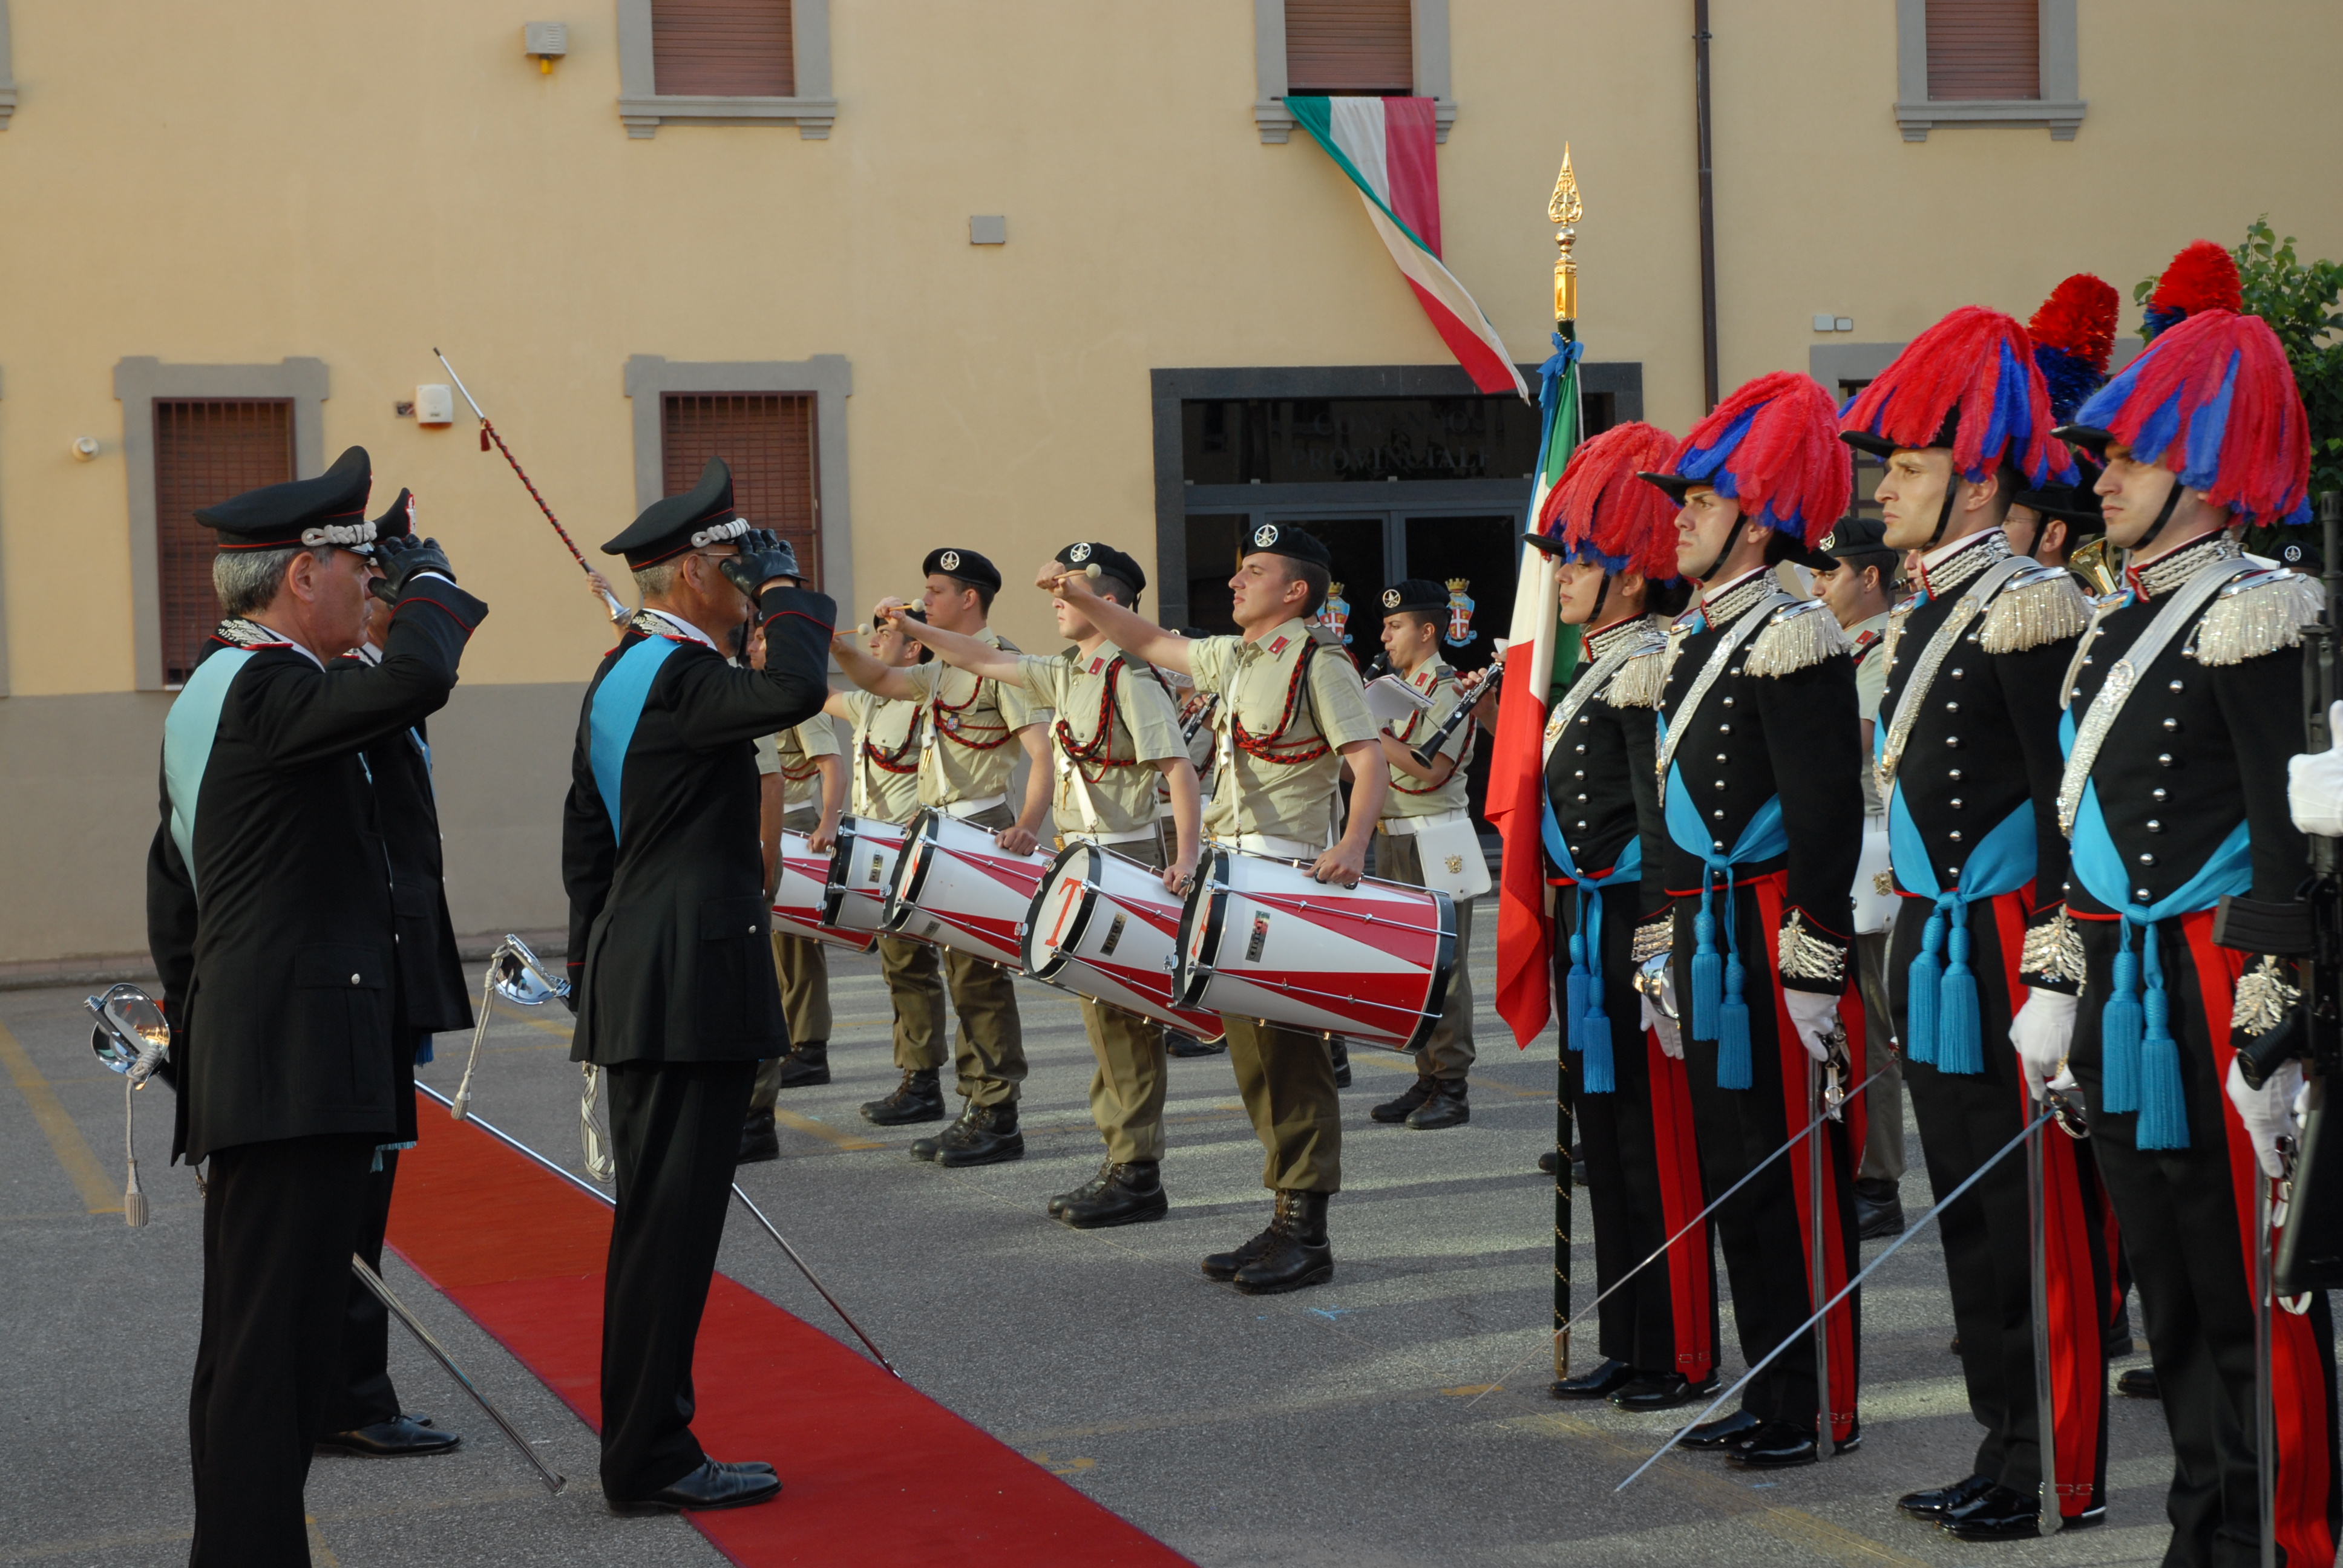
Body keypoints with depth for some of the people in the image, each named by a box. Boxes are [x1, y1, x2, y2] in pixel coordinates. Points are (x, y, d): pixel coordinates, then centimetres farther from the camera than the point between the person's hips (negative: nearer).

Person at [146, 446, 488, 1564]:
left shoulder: (206, 695, 19)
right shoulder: (266, 688, -13)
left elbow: (174, 899, 24)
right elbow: (416, 679, -31)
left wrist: (201, 1060, 27)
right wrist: (427, 577, -10)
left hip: (248, 1072, 11)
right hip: (300, 1067, -11)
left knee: (254, 1344, 14)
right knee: (273, 1345, -10)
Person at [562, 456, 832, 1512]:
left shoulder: (619, 674, 16)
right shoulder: (678, 676, -15)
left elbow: (585, 840, 20)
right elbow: (795, 693, -34)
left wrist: (592, 973, 24)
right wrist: (783, 590, -16)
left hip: (634, 980, 11)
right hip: (694, 983, -10)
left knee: (654, 1217, 14)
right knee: (672, 1219, -6)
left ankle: (643, 1447, 20)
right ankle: (651, 1459, -1)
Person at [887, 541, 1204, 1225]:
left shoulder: (1130, 679, -14)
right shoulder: (1067, 675, 12)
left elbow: (1179, 767, -20)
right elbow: (985, 661, 21)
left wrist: (1185, 856, -30)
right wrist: (910, 628, 17)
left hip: (1125, 860, -9)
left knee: (1124, 1015, -7)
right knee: (1104, 1012, 11)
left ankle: (1138, 1175, -3)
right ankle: (1121, 1162, 17)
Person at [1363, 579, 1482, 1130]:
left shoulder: (1448, 688, -9)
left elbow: (1431, 769, -21)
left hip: (1436, 844, -9)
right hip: (1394, 841, 9)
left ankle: (1453, 1089, -3)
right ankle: (1427, 1079, 17)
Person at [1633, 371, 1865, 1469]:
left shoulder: (1790, 638, -14)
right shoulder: (1696, 636, 15)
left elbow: (1825, 820, -18)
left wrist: (1815, 972, -19)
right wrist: (1678, 947, 21)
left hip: (1772, 945, -10)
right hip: (1712, 945, 10)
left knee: (1796, 1175, -2)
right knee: (1732, 1172, 14)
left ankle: (1824, 1410, 6)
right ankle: (1770, 1392, 23)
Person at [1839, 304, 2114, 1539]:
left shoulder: (2026, 609, -13)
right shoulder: (1919, 616, 14)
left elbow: (2071, 806, -17)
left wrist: (2053, 976, -20)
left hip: (2006, 951, -9)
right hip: (1934, 951, 9)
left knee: (2039, 1222, -2)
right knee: (1967, 1215, 13)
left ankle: (2064, 1475, 5)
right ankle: (2004, 1452, 22)